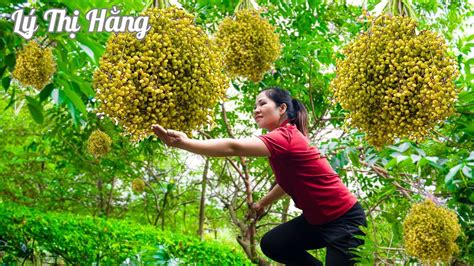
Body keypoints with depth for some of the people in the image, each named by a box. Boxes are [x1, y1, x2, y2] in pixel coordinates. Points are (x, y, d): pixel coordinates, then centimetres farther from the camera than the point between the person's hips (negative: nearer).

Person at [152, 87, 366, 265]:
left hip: (345, 220, -9)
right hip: (318, 218, 9)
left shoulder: (285, 137, -24)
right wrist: (263, 203, 20)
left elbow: (233, 147, -36)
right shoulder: (288, 136, 5)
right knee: (271, 245, 8)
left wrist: (184, 143, -41)